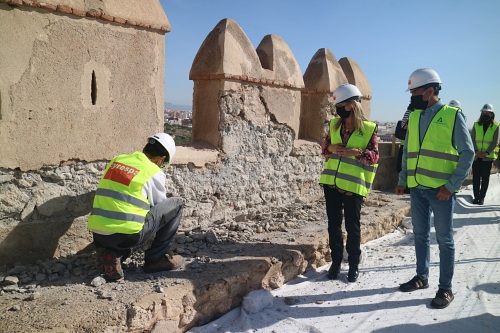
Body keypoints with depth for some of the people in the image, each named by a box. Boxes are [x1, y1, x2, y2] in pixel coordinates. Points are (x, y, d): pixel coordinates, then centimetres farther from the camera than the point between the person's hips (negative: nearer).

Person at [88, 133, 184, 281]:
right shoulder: (154, 172, -3)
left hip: (98, 236, 6)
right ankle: (155, 258, 11)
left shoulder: (116, 160, 13)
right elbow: (161, 208, 12)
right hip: (126, 235, -6)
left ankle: (113, 254, 9)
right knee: (176, 205, 7)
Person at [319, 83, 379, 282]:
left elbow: (374, 156, -8)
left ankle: (354, 265, 22)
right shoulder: (334, 124, 7)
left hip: (353, 185, -4)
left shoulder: (368, 129, -6)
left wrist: (355, 152, -23)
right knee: (334, 224, 11)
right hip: (331, 182, 4)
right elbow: (324, 146, 14)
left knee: (352, 226, 6)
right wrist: (331, 148, -8)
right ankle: (336, 261, 26)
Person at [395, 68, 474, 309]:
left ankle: (445, 288, 18)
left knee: (444, 238, 5)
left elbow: (467, 153, -8)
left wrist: (451, 185, -14)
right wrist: (402, 180, 10)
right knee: (420, 234, 15)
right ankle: (421, 277, 31)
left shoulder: (452, 115, -7)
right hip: (417, 188, 5)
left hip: (441, 189, -5)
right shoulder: (414, 116, 9)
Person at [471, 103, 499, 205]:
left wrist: (486, 152, -15)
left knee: (485, 178, 4)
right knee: (476, 177, 3)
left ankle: (482, 197, 11)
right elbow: (472, 139, 2)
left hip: (488, 157, -1)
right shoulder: (476, 124, 6)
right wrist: (476, 151, -12)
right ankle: (476, 196, 11)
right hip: (476, 156, 1)